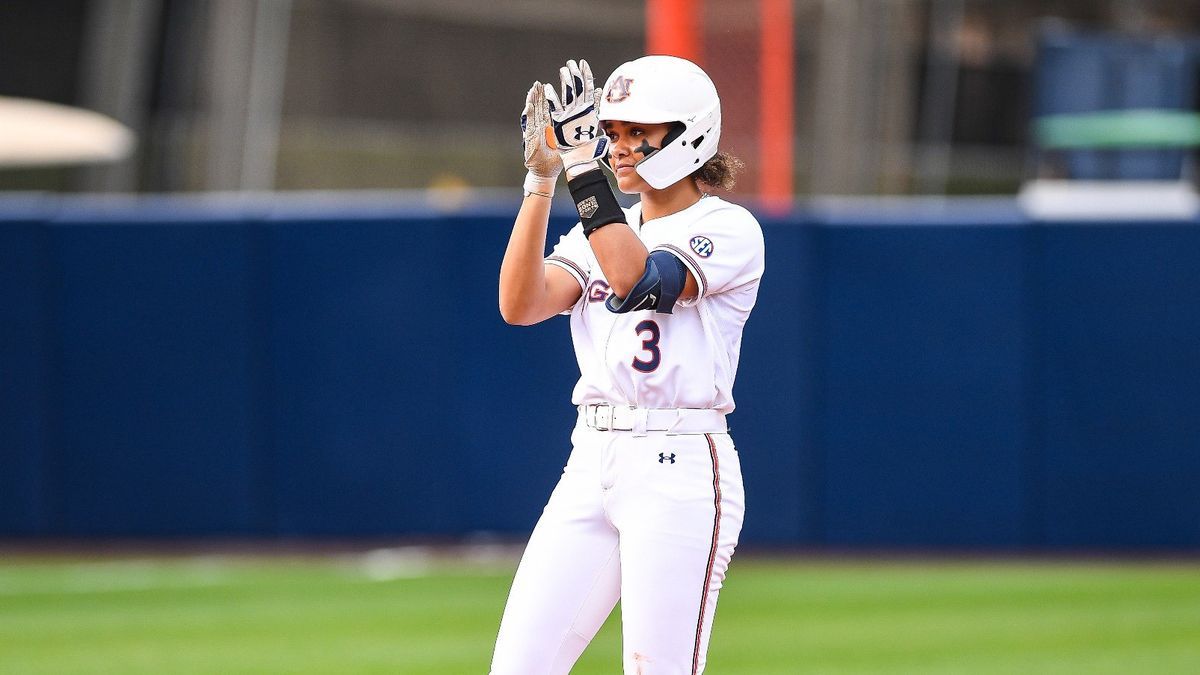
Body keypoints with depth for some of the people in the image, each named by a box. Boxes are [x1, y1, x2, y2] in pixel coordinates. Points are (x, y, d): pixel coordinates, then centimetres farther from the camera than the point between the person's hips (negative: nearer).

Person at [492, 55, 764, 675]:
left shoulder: (728, 229, -4)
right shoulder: (601, 232, 16)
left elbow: (639, 281, -22)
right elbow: (520, 304, 0)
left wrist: (583, 169, -21)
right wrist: (541, 179, -6)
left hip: (678, 473, -7)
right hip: (590, 465, 7)